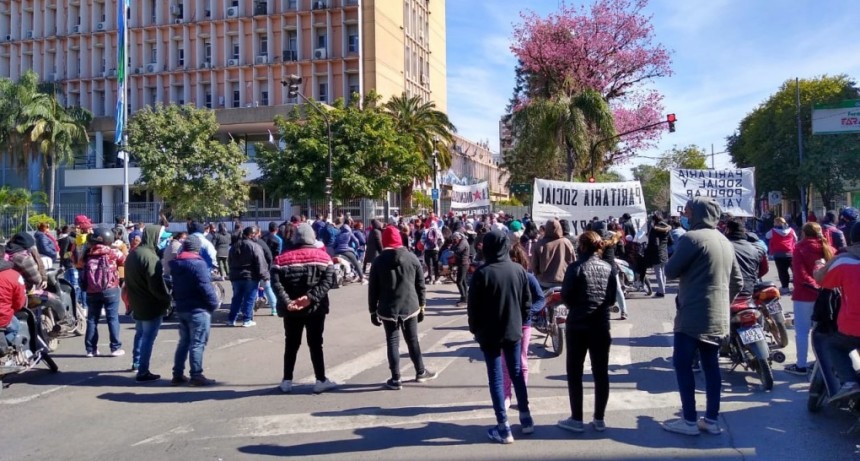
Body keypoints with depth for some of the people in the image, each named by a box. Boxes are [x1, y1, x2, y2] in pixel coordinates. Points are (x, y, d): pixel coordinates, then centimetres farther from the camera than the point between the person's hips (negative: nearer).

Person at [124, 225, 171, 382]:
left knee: (140, 333, 24)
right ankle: (143, 372, 1)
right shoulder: (150, 257, -23)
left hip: (136, 303, 9)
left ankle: (136, 363, 38)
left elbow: (128, 280, 16)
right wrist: (167, 300, -10)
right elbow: (157, 285, -24)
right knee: (148, 338, -2)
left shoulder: (132, 254, 8)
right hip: (152, 305, -9)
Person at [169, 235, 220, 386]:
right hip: (198, 309, -8)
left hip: (181, 308, 8)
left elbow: (175, 286, 14)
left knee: (184, 341, 15)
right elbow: (205, 287, -21)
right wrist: (215, 303, -10)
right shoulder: (198, 263, -17)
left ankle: (178, 374, 18)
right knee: (197, 343, -2)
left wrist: (178, 300, 18)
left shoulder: (176, 263, 9)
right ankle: (196, 376, 1)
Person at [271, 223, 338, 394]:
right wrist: (311, 297, -18)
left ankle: (287, 381, 15)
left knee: (291, 345, 12)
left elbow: (276, 283, -12)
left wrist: (287, 302, -17)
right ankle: (321, 381, 10)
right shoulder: (323, 257, -1)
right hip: (315, 308, -1)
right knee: (315, 344, 7)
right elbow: (328, 281, -12)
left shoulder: (282, 259, 0)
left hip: (291, 309, 1)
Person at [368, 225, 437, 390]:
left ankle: (395, 379, 5)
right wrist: (422, 306, 12)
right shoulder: (412, 258, 1)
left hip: (388, 309, -2)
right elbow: (420, 285, 3)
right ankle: (420, 372, 27)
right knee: (412, 340, 15)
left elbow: (373, 288, -1)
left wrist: (373, 311, 6)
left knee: (392, 342, 4)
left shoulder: (379, 261, -2)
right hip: (410, 307, 2)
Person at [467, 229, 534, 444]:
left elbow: (473, 306, -10)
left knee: (496, 378, 3)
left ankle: (503, 428, 6)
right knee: (517, 373, 18)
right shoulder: (519, 270, -2)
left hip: (489, 334, -4)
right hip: (514, 331, 4)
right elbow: (527, 302, 4)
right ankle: (526, 419, 27)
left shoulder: (482, 273, -15)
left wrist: (475, 329, 5)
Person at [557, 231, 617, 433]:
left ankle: (576, 419, 9)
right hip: (601, 325, 4)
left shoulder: (576, 267, -12)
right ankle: (599, 419, 15)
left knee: (575, 373, 6)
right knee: (601, 373, 10)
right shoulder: (610, 268, 3)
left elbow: (566, 296, -8)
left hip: (578, 325, -4)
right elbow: (613, 298, 7)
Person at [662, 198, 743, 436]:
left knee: (683, 365, 0)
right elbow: (737, 281, 18)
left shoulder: (692, 238, -13)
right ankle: (712, 420, 16)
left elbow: (670, 271, -10)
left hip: (693, 314, -8)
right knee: (711, 366, 12)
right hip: (718, 317, 8)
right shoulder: (725, 242, 13)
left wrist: (685, 268, 10)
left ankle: (689, 421, 3)